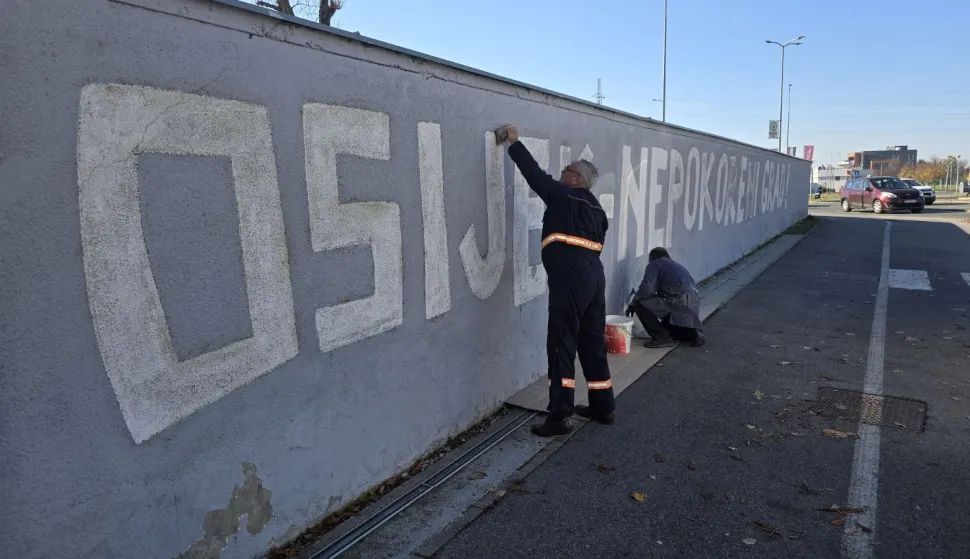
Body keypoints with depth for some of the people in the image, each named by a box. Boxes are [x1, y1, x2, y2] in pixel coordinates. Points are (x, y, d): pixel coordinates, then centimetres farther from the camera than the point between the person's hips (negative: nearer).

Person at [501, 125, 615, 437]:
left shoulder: (562, 196, -1)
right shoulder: (596, 207, 21)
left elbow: (535, 174, 3)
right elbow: (595, 242, 20)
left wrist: (515, 144, 15)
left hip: (571, 278, -8)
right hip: (594, 276, 9)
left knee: (562, 344, -5)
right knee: (593, 343, 15)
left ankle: (560, 415, -3)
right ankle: (602, 406, 25)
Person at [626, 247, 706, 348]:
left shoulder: (654, 264, 10)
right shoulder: (677, 266, 33)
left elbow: (646, 289, -7)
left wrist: (633, 304, 9)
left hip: (678, 300, -9)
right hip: (693, 303, 9)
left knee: (640, 304, 0)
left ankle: (662, 337, 0)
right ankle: (693, 333, 12)